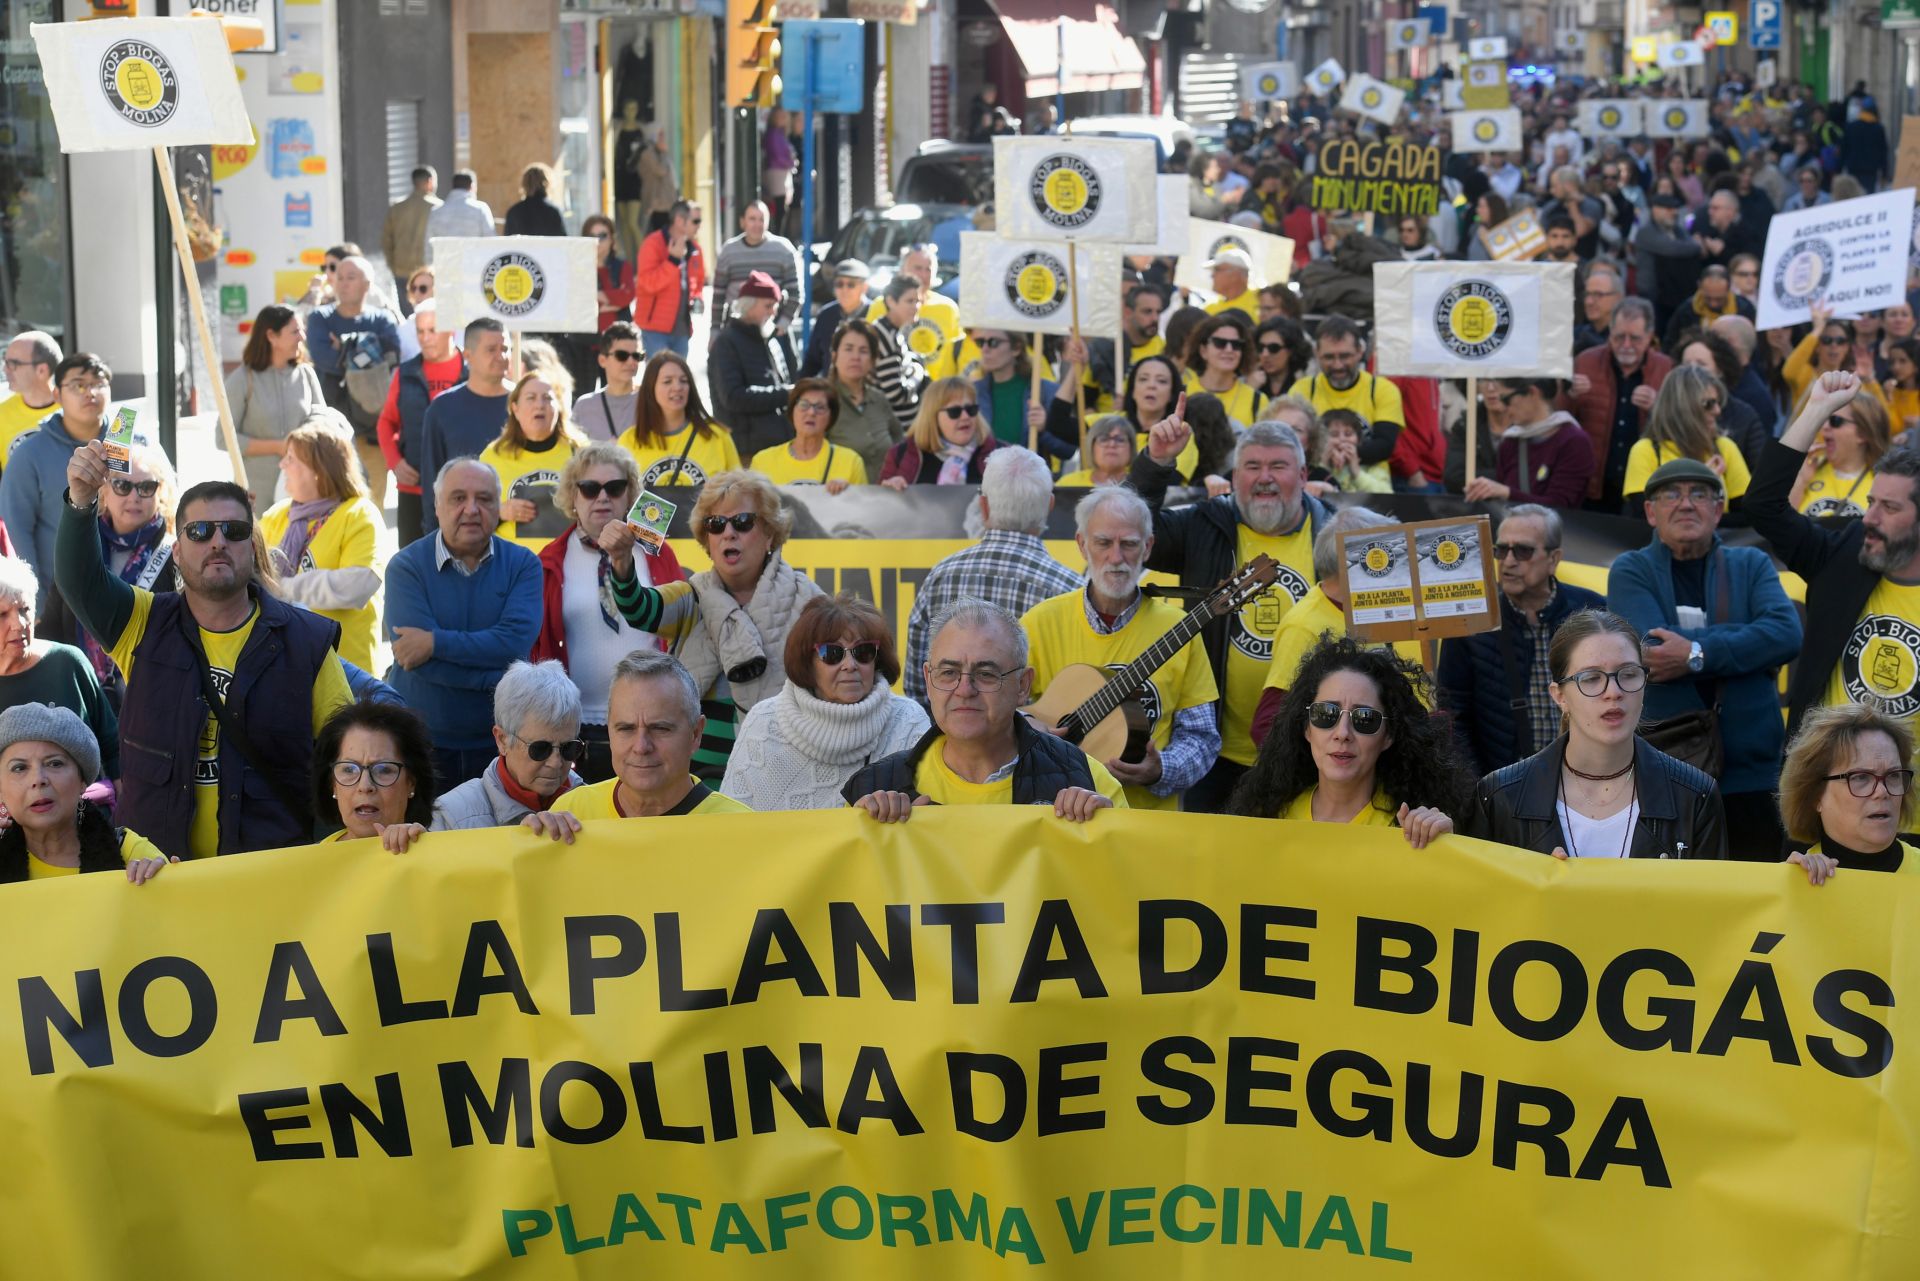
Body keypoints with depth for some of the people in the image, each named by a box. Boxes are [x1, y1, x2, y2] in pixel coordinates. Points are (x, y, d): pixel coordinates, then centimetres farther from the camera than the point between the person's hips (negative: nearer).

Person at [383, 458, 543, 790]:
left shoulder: (523, 564, 2)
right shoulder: (406, 566, -3)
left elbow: (515, 642, -15)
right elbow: (414, 654, -16)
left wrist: (436, 642, -18)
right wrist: (502, 679, -18)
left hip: (500, 746, 1)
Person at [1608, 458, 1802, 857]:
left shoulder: (1752, 565, 10)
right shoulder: (1630, 570, 5)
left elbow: (1788, 633, -9)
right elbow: (1650, 648, -14)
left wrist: (1697, 655, -18)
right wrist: (1749, 644, -11)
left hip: (1750, 773, 2)